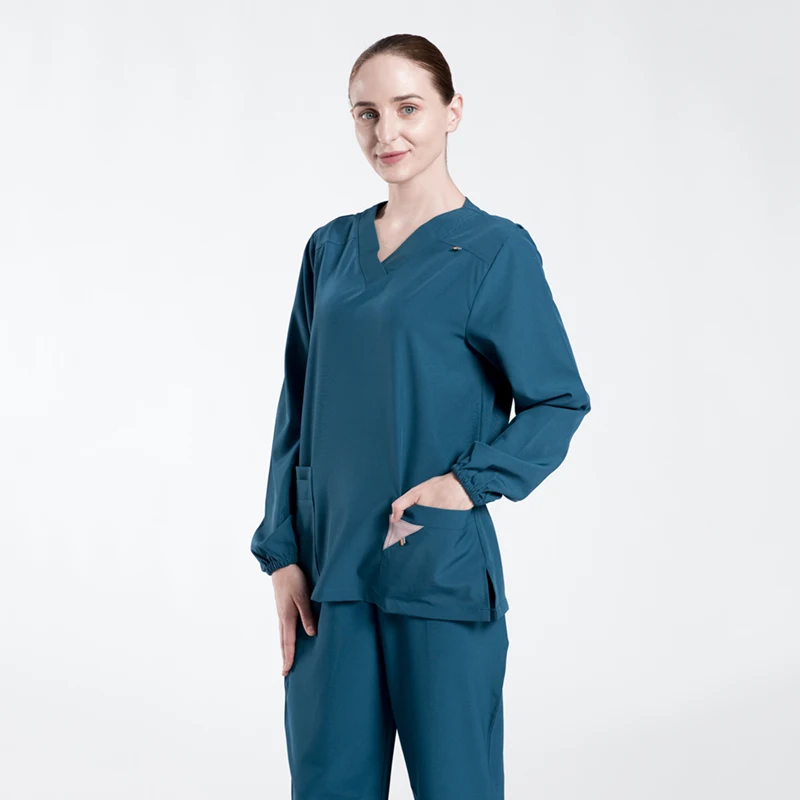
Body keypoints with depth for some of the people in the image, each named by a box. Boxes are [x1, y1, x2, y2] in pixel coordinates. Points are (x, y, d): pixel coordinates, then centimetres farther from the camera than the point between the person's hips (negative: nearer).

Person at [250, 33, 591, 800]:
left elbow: (558, 402, -3)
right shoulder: (331, 248, 10)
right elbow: (297, 410, 11)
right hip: (330, 571, 4)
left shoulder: (495, 251, -4)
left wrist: (468, 482, -17)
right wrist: (281, 552, 4)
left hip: (439, 571, -4)